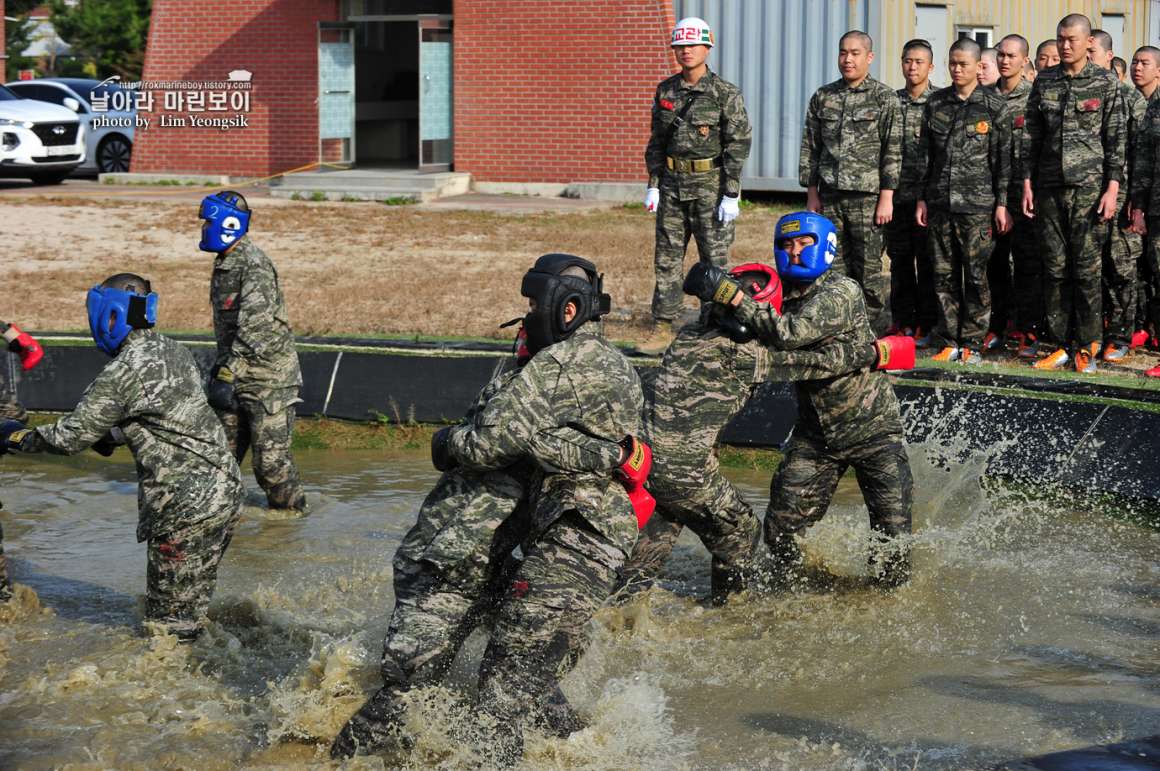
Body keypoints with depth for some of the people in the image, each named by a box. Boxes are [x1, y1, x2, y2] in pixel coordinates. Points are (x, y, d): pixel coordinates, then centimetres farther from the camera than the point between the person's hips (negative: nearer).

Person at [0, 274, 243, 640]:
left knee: (169, 622, 2)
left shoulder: (122, 372, -15)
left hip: (184, 507, -8)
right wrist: (114, 434, 26)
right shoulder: (175, 351, 10)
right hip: (226, 487, 9)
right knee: (194, 604, 19)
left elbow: (72, 437, -8)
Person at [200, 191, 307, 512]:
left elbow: (253, 331, -26)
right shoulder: (224, 263, 11)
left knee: (270, 459, -4)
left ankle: (292, 511, 15)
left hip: (268, 378, -9)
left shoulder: (254, 266, -19)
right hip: (237, 373, 9)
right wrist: (219, 368, 22)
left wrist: (227, 376, -28)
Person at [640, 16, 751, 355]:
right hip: (672, 184, 5)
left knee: (715, 259, 0)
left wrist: (731, 195, -14)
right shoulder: (665, 91, 9)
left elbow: (738, 145, -9)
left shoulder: (726, 93, -7)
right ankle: (663, 329, 10)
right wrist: (653, 185, 8)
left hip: (710, 184, -5)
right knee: (667, 258, 5)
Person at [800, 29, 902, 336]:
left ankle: (875, 334, 4)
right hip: (829, 196, 4)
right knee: (835, 269, 5)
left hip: (867, 197, -4)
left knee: (869, 269, -3)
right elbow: (810, 147, 13)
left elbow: (892, 152, -4)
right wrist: (811, 193, 8)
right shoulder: (822, 97, 11)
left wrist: (887, 197, -9)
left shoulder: (884, 98, -1)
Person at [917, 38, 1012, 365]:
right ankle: (950, 342, 12)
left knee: (976, 274, -3)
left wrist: (1001, 204, -6)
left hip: (977, 203, -4)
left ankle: (973, 343, 5)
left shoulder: (994, 105, -1)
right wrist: (923, 198, 11)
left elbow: (1003, 158, -2)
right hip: (940, 201, 4)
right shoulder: (936, 103, 11)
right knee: (944, 275, 5)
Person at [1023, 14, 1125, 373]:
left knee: (1087, 269, -3)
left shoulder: (1106, 83, 0)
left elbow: (1116, 140, -1)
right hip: (1050, 188, 3)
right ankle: (1060, 345, 11)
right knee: (1055, 269, 5)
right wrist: (1028, 183, 6)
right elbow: (1033, 137, 12)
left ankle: (1088, 346, 6)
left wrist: (1112, 188, -8)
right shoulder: (1043, 81, 9)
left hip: (1089, 188, -3)